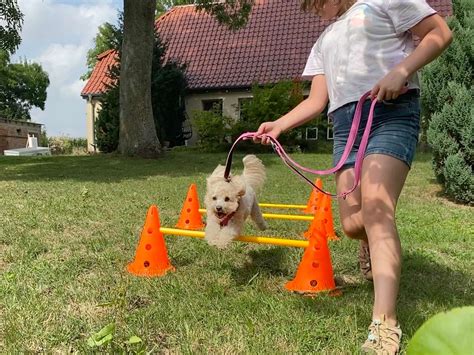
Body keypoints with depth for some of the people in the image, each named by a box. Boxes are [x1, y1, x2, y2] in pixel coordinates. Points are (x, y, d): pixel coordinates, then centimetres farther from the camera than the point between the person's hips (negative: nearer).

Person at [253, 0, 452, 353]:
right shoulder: (324, 41, 26)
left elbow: (440, 33, 1)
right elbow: (316, 102, 19)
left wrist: (400, 71, -15)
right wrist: (279, 125, 4)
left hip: (391, 114, -5)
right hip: (346, 125, 6)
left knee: (375, 207, -25)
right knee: (352, 223, -4)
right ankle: (374, 245, 34)